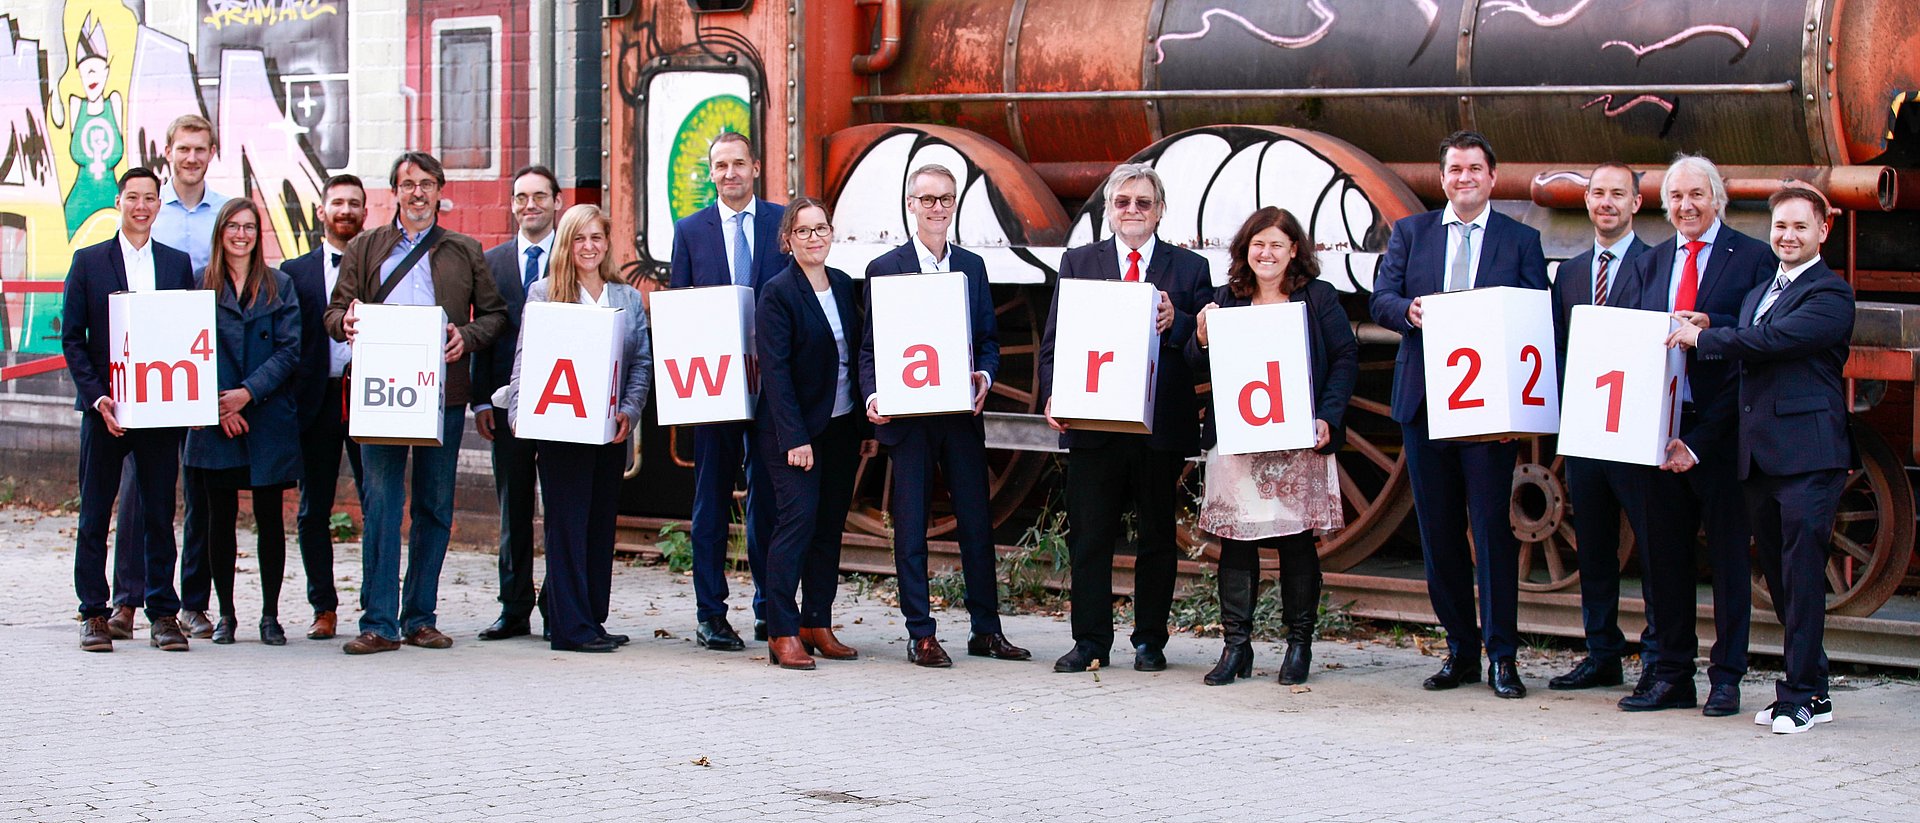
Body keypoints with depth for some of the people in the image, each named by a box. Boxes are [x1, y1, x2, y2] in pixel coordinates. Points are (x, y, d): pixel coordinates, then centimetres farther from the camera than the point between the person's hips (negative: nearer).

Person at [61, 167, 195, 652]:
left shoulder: (177, 263, 9)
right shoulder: (89, 262, 3)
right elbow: (72, 338, 0)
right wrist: (96, 395, -11)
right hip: (104, 407, -1)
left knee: (159, 513, 5)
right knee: (95, 515, 3)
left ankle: (163, 613, 11)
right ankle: (94, 614, 10)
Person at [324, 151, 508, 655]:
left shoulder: (465, 252, 14)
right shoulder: (365, 248, 14)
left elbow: (495, 314, 12)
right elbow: (336, 311, 10)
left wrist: (468, 336, -8)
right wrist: (347, 323, -13)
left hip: (443, 391, 1)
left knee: (436, 508, 5)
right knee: (380, 504, -6)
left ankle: (419, 618, 14)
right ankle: (379, 623, -4)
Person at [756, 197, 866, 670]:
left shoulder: (844, 286, 9)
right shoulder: (777, 293, -9)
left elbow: (858, 356, 13)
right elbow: (775, 371, -14)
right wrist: (795, 438, -19)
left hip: (841, 426, 6)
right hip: (793, 429, -6)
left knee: (830, 525, 7)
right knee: (798, 519, -13)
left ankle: (817, 625, 13)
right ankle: (782, 634, -11)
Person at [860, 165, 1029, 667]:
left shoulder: (972, 267, 12)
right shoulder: (885, 268, 2)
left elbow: (988, 338, 13)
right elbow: (870, 347, 1)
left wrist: (985, 375, -8)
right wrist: (873, 395, -15)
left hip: (962, 414, 3)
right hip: (906, 416, -3)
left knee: (977, 522, 5)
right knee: (911, 527, 1)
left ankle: (986, 630, 14)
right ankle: (921, 635, 6)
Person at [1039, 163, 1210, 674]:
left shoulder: (1189, 268, 6)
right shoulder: (1078, 263, 9)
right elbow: (1054, 340, 6)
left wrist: (1176, 323, -19)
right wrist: (1053, 396, -9)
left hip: (1161, 426, 0)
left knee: (1157, 537, 7)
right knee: (1089, 537, 3)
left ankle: (1150, 642, 16)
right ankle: (1090, 642, 11)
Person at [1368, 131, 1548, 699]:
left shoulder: (1521, 241, 6)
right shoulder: (1411, 233, 12)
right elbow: (1380, 299, 4)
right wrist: (1409, 310, -19)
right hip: (1424, 403, 3)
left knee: (1493, 524, -7)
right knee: (1439, 529, 6)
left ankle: (1502, 655, -2)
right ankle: (1460, 650, 15)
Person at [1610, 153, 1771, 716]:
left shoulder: (1752, 258, 0)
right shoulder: (1647, 265, 14)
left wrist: (1707, 325, -21)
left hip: (1721, 427, -5)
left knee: (1728, 552, 1)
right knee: (1663, 552, 8)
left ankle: (1726, 677, 9)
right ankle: (1672, 676, 16)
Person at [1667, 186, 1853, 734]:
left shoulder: (1830, 295, -6)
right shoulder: (1759, 292, 23)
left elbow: (1772, 339, -18)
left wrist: (1703, 338, -7)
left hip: (1807, 455, -8)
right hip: (1758, 456, 8)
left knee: (1802, 576, -7)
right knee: (1779, 578, 10)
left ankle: (1800, 695, -2)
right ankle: (1811, 688, 19)